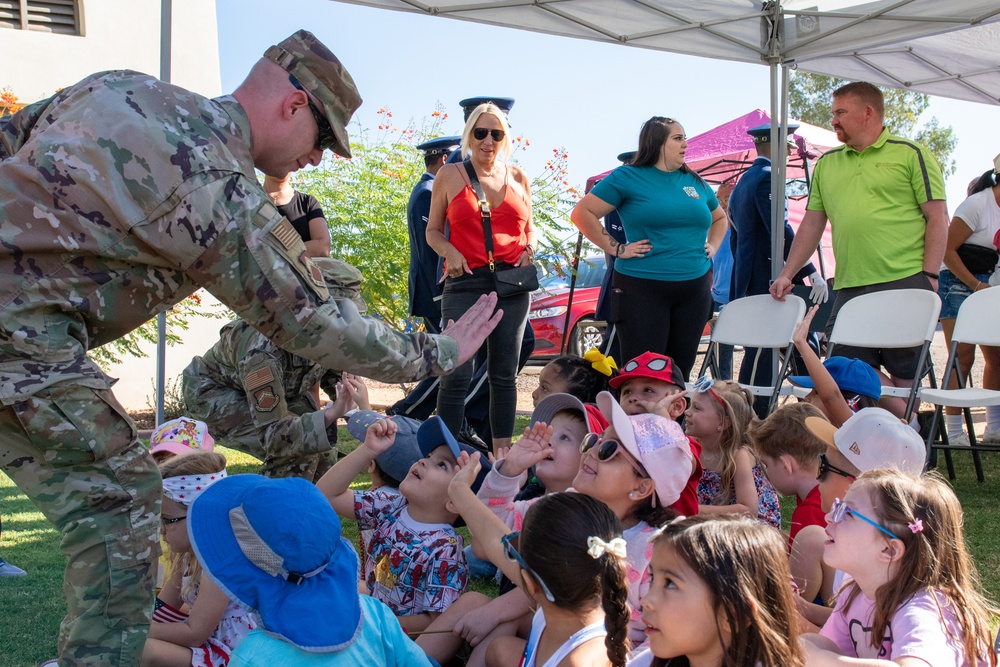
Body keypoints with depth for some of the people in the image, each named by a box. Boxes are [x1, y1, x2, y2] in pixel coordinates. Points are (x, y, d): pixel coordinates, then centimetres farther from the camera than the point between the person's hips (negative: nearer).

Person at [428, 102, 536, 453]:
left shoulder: (517, 177, 12)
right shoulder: (450, 175, 5)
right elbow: (433, 230, 9)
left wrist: (529, 248, 1)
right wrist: (450, 251, -11)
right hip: (466, 281, -3)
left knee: (504, 374, 8)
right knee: (457, 373, -12)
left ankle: (502, 451, 15)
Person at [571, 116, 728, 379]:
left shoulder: (695, 182, 14)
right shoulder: (627, 177, -3)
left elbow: (719, 218, 32)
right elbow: (582, 213, -7)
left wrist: (713, 246, 14)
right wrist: (615, 248, -10)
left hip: (695, 289, 6)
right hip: (642, 288, -5)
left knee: (680, 373, 9)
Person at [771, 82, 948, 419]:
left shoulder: (911, 154, 3)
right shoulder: (827, 163, 17)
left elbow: (937, 217, -1)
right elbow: (812, 223, 20)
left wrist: (929, 276, -9)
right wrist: (787, 274, 13)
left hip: (905, 282, -5)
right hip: (849, 288, 5)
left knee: (905, 373, 0)